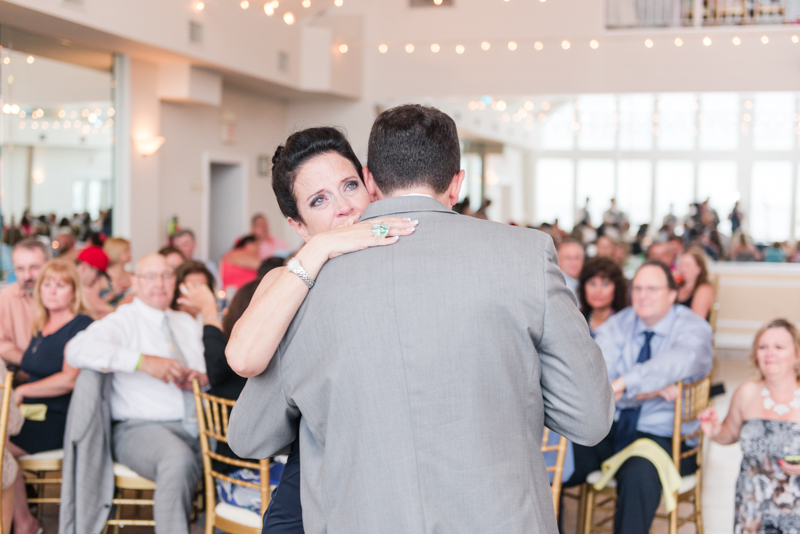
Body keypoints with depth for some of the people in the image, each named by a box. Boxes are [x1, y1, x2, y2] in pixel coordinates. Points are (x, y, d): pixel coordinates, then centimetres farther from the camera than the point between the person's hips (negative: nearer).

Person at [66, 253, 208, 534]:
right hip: (141, 427, -5)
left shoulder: (187, 323, 25)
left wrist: (204, 378, 1)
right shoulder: (123, 320, 5)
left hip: (199, 427, 6)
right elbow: (78, 350, -14)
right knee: (180, 459, -39)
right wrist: (142, 361, -23)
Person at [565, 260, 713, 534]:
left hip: (661, 436, -4)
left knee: (639, 476, -36)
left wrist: (622, 385, -40)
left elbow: (676, 363, -27)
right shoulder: (618, 324, 7)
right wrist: (645, 391, -25)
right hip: (608, 428, 4)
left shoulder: (693, 329, -3)